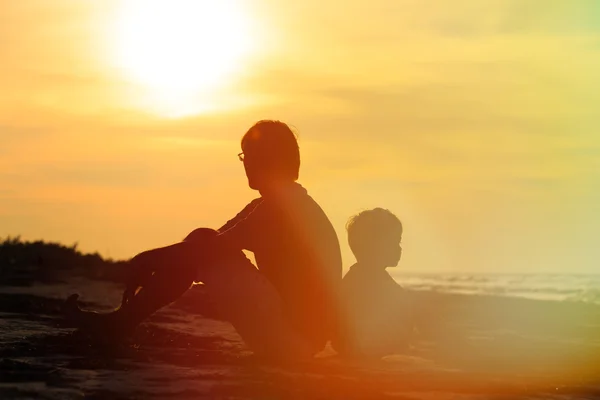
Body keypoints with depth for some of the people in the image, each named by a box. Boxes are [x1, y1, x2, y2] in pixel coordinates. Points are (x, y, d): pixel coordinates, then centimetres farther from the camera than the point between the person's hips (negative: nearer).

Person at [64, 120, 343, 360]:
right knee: (202, 245, 8)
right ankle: (122, 321, 6)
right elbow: (214, 244, 14)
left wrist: (150, 260, -12)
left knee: (204, 248, -10)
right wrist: (155, 260, 4)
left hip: (297, 335, -10)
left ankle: (119, 323, -3)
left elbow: (213, 247, -21)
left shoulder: (282, 207, -14)